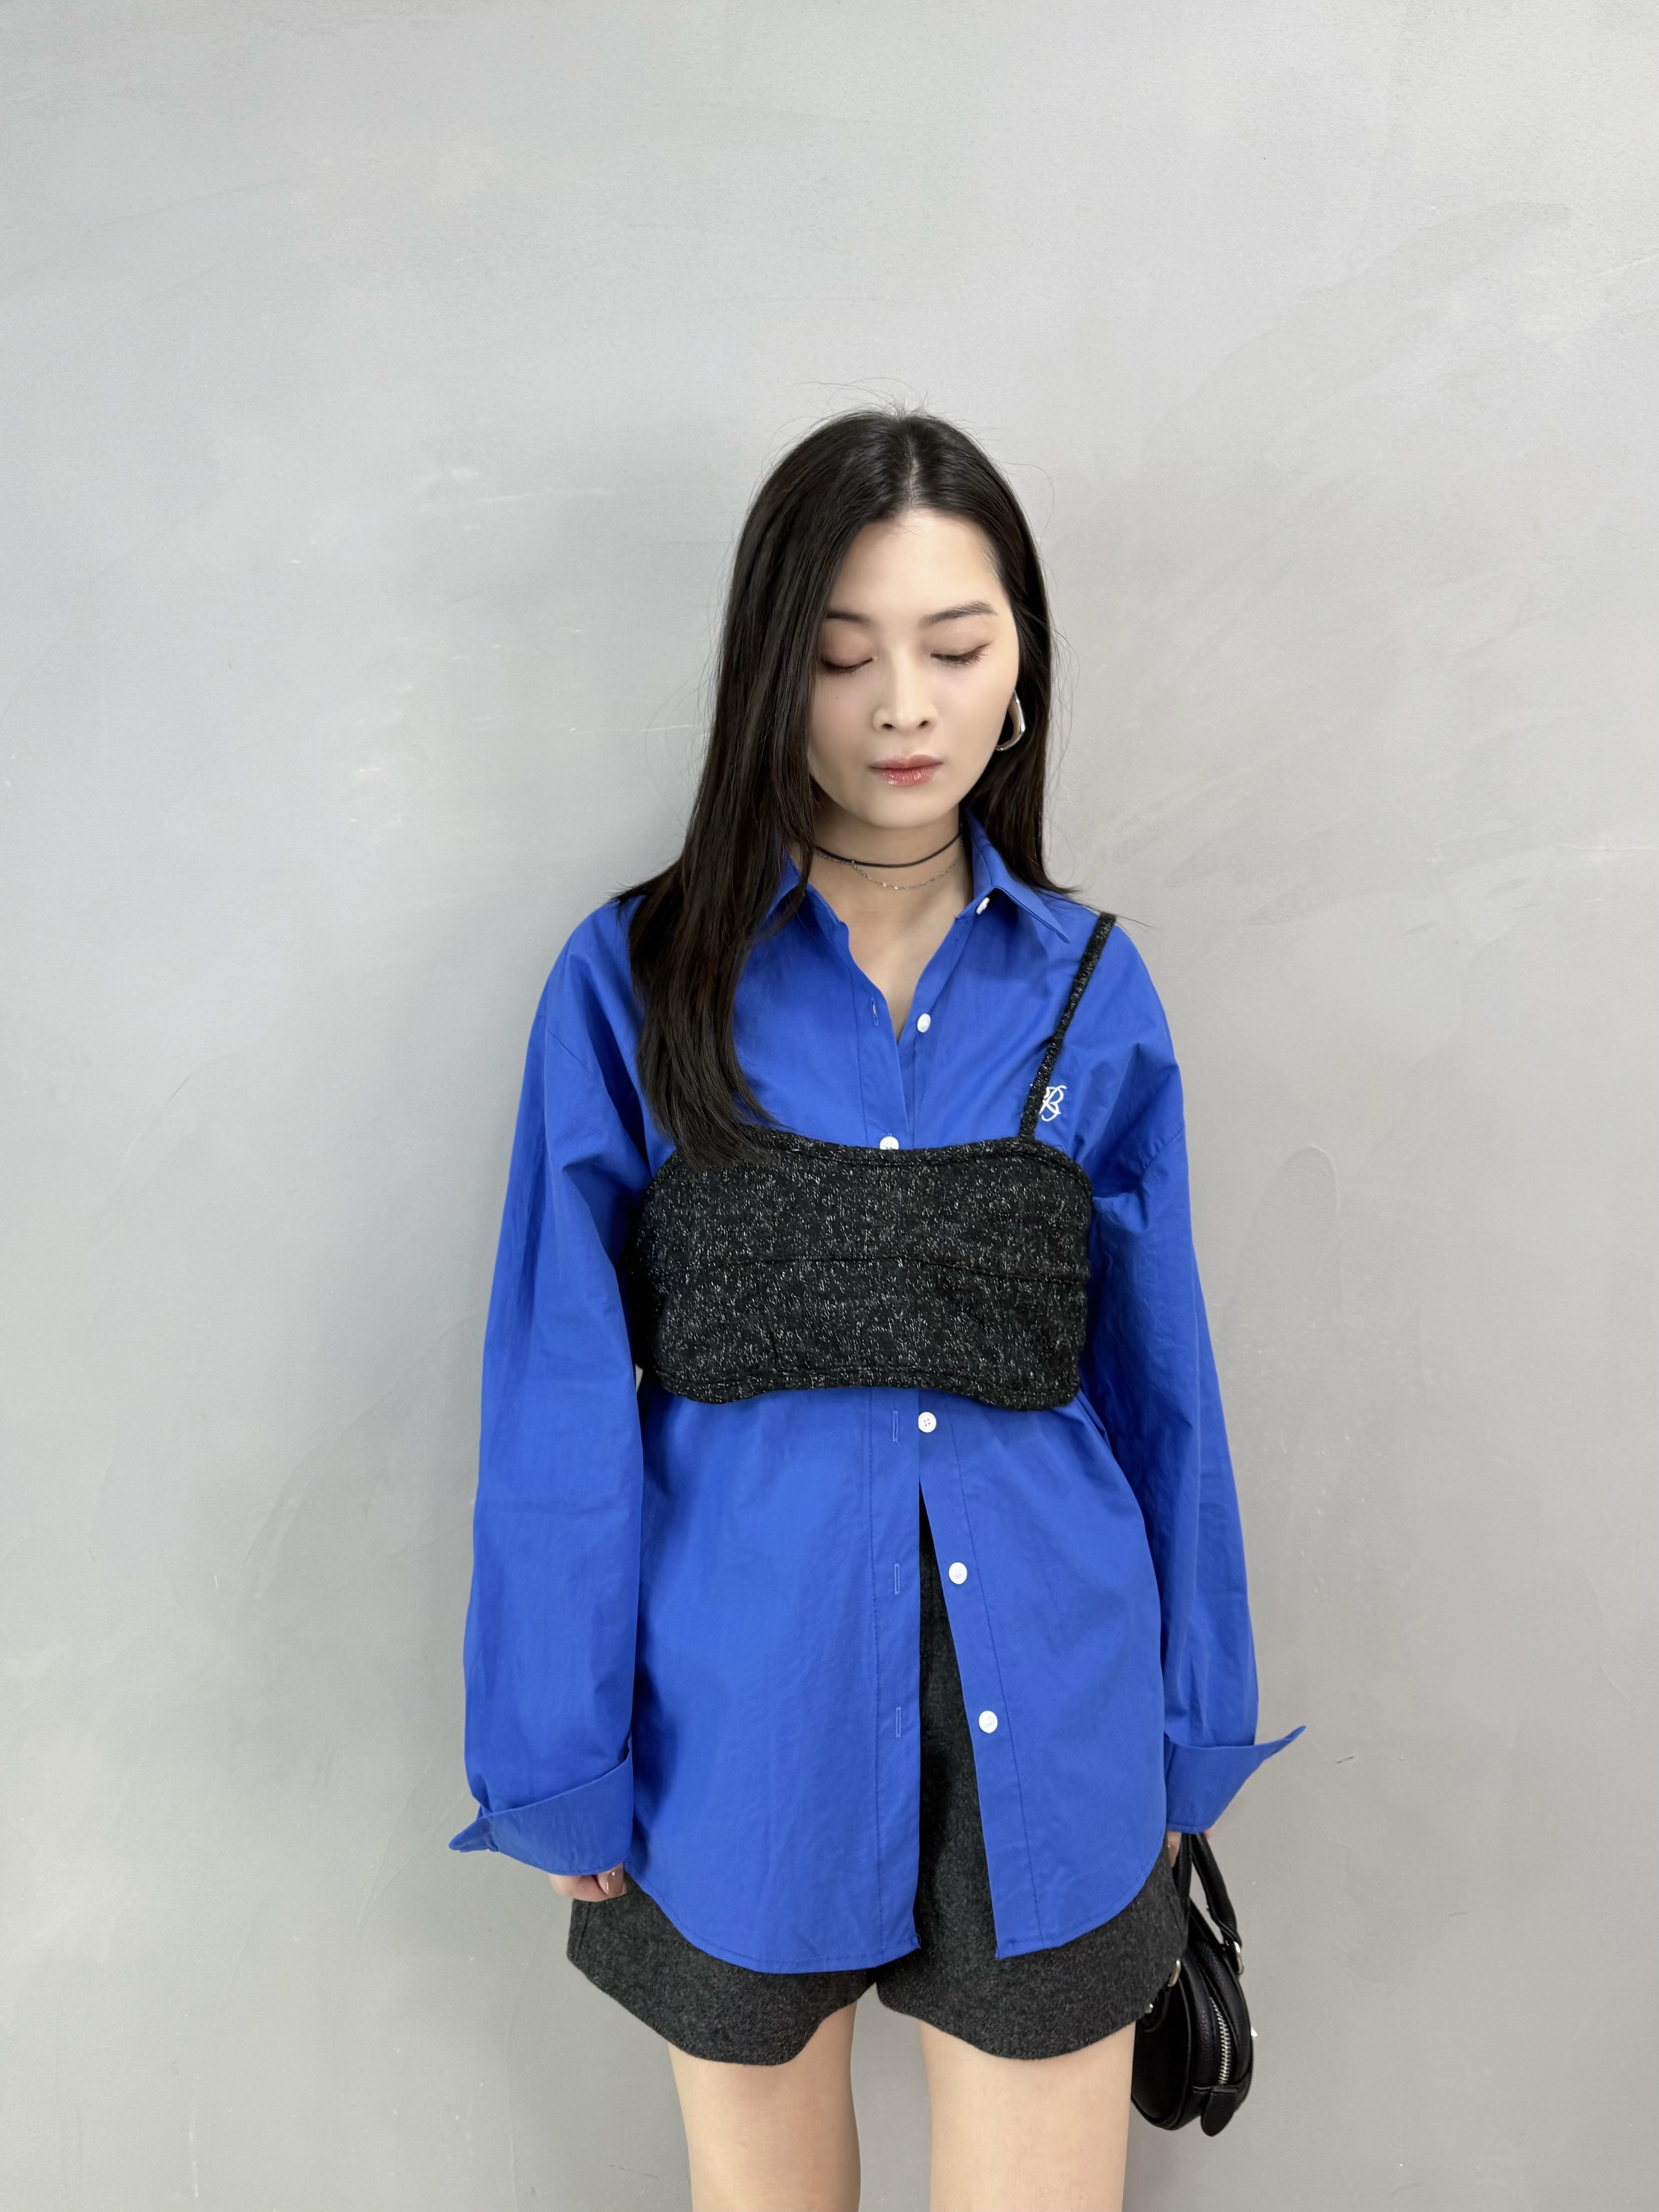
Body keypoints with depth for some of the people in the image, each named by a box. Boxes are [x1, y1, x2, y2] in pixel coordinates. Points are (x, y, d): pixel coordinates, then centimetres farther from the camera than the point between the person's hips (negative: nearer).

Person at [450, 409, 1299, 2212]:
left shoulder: (1090, 988, 1)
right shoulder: (635, 980, -5)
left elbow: (1158, 1384, 5)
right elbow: (562, 1401, -4)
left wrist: (1190, 1735, 9)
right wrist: (562, 1767, -2)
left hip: (1045, 1725, 1)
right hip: (744, 1714, 0)